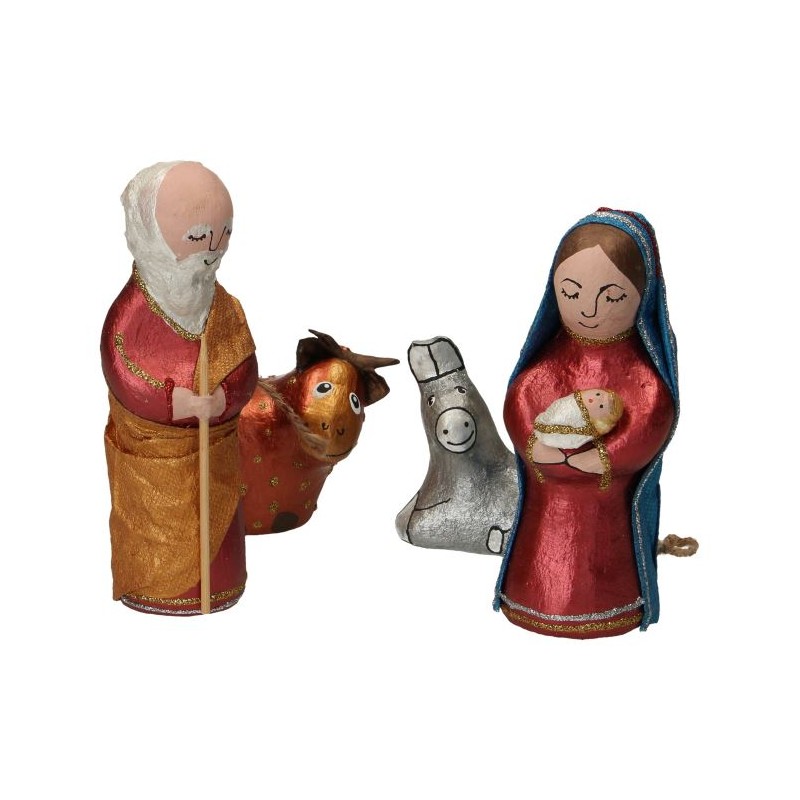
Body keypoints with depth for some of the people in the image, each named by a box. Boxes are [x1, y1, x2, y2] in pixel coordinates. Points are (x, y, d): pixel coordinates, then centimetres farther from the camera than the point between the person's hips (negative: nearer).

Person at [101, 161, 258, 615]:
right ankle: (152, 597, 28)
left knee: (215, 526, 17)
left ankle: (216, 593, 36)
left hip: (215, 450, 4)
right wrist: (178, 403, -30)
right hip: (152, 454, -4)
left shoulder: (227, 309, -4)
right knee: (156, 535, 10)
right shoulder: (131, 311, -17)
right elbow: (124, 380, -20)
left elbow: (245, 372, -10)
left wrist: (220, 399, -30)